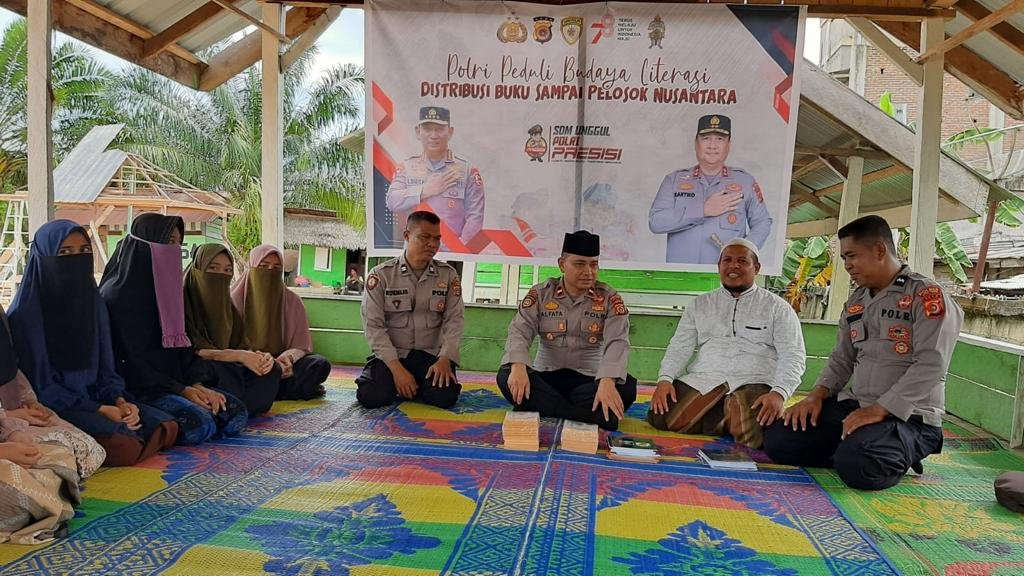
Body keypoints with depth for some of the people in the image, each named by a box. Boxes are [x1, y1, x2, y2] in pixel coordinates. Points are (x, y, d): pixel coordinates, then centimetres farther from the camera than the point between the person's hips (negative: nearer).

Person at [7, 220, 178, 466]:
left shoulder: (93, 303, 6)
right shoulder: (25, 314, -12)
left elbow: (105, 367, 8)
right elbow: (39, 384, -13)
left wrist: (120, 401, -12)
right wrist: (100, 410, -20)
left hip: (92, 397, 6)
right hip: (51, 408, -6)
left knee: (167, 427, -10)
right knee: (123, 444, -29)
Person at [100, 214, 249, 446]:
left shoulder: (165, 288, 15)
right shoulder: (118, 294, -10)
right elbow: (128, 359, -14)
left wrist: (196, 383, -6)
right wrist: (180, 390, -17)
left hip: (172, 380, 8)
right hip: (136, 388, -8)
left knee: (235, 413, -11)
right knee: (200, 424, -30)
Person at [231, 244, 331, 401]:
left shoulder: (292, 301, 3)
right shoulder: (236, 298, -2)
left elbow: (300, 346, 0)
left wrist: (287, 358, -24)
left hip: (281, 363, 1)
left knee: (320, 364, -23)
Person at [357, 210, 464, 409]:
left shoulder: (448, 275, 2)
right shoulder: (381, 274, -4)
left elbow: (454, 320, -1)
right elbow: (374, 325, -9)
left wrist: (444, 360, -18)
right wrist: (397, 368, -18)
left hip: (431, 354, 1)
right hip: (391, 354, -1)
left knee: (445, 396, -25)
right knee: (372, 396, -26)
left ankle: (416, 386, 10)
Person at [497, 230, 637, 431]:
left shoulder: (609, 298, -3)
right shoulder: (540, 294, 0)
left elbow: (617, 342, -16)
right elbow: (519, 332, -9)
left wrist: (607, 382, -36)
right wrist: (518, 367, -31)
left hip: (589, 379, -1)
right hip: (546, 376, 1)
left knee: (627, 386, -29)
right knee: (506, 376, -27)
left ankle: (541, 407, -29)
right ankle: (594, 417, -32)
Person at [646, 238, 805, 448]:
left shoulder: (777, 308, 8)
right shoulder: (701, 304, 17)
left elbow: (793, 357, -1)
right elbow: (679, 348, 13)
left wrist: (779, 393, -19)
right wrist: (665, 379, -6)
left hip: (752, 383, -3)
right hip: (702, 380, 4)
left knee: (754, 435, -35)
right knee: (659, 417, -22)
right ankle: (730, 419, -4)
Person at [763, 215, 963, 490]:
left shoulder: (927, 295, -9)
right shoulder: (855, 302, 15)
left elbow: (930, 365, -18)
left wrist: (879, 410, -24)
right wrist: (817, 395, -2)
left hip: (908, 416, -6)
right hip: (854, 405, 6)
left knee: (856, 464, -33)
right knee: (778, 439, -10)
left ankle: (899, 455, -1)